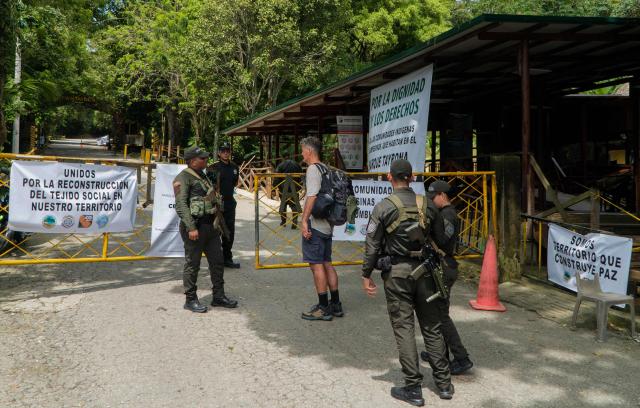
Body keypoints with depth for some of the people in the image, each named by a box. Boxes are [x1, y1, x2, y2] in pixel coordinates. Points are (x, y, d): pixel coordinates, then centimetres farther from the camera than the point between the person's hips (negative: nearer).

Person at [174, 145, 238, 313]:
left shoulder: (203, 175, 17)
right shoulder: (183, 178, -11)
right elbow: (181, 205, -19)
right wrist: (191, 228, -26)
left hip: (211, 225, 9)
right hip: (195, 226, -9)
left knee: (217, 261, 12)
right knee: (192, 264, 2)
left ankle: (218, 296, 23)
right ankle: (191, 300, 13)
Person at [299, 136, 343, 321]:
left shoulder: (313, 169, -12)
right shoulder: (326, 169, 14)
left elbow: (312, 196, -22)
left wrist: (304, 220, -22)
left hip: (315, 224, -9)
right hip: (327, 224, 9)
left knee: (316, 265, -3)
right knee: (327, 264, 14)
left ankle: (323, 308, 2)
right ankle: (335, 305, 21)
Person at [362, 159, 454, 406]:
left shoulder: (384, 207, -8)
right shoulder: (425, 204, 2)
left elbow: (372, 244, -8)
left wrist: (366, 275, 0)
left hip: (397, 274, -4)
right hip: (424, 271, 4)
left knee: (404, 329, 3)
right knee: (431, 328, 13)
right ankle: (444, 383, 21)